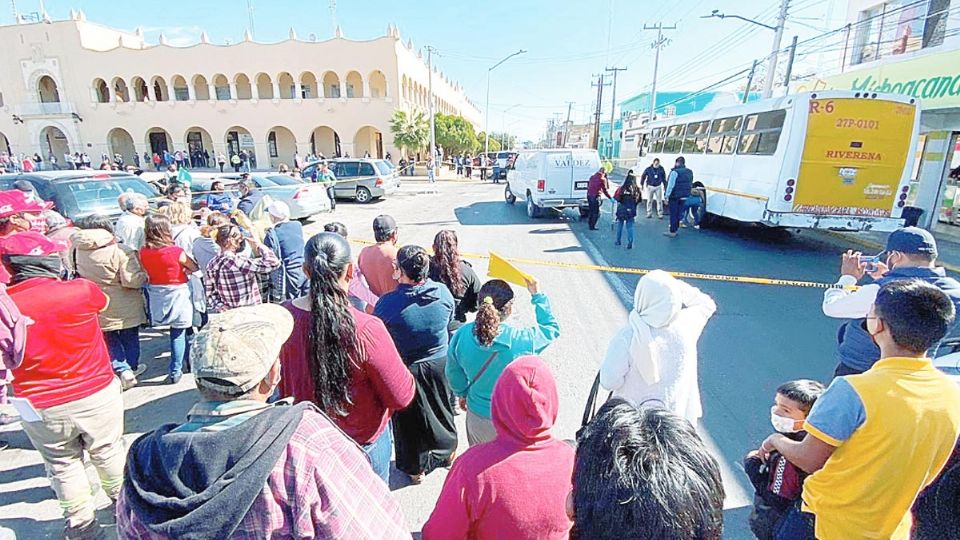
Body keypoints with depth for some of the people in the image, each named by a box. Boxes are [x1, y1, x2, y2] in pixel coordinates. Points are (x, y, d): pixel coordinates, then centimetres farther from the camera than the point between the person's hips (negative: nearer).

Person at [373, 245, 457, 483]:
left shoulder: (388, 303, -28)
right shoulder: (443, 292, -17)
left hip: (407, 369, -3)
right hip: (440, 363, 3)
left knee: (410, 418, 20)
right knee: (441, 409, 27)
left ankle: (416, 467, 41)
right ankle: (447, 452, 51)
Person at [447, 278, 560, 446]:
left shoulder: (461, 335, -22)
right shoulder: (522, 340, -30)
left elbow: (453, 374, -3)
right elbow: (552, 328, -8)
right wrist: (537, 296, 0)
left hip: (477, 415, 3)